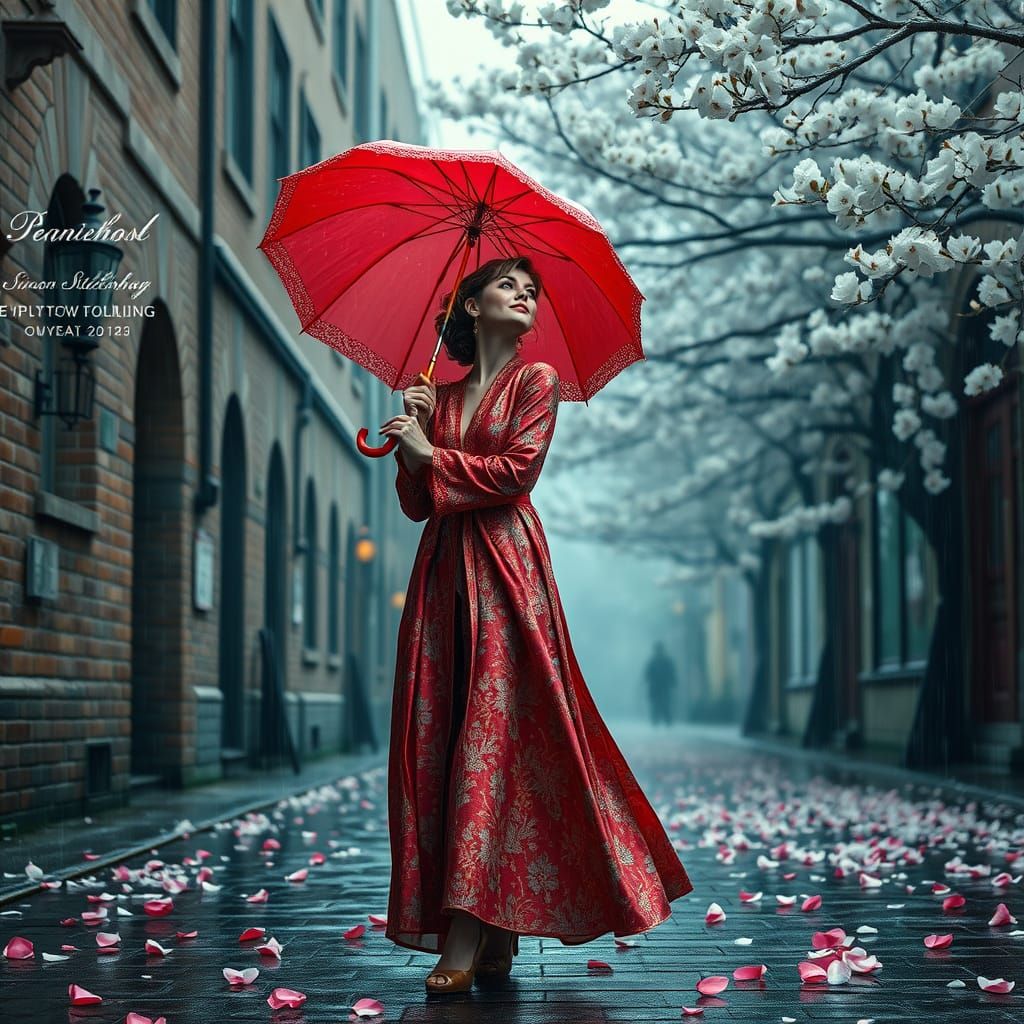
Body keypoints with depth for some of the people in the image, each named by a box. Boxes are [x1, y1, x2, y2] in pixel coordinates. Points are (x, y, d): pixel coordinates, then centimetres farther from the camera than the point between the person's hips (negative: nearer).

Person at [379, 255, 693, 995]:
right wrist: (412, 445, -1)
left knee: (494, 736, -13)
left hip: (506, 569, -5)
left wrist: (433, 455, -2)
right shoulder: (441, 396, 19)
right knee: (436, 736, -2)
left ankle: (470, 935, -15)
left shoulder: (535, 379, 6)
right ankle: (496, 940, 2)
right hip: (442, 573, 5)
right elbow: (416, 504, 14)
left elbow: (518, 469, -9)